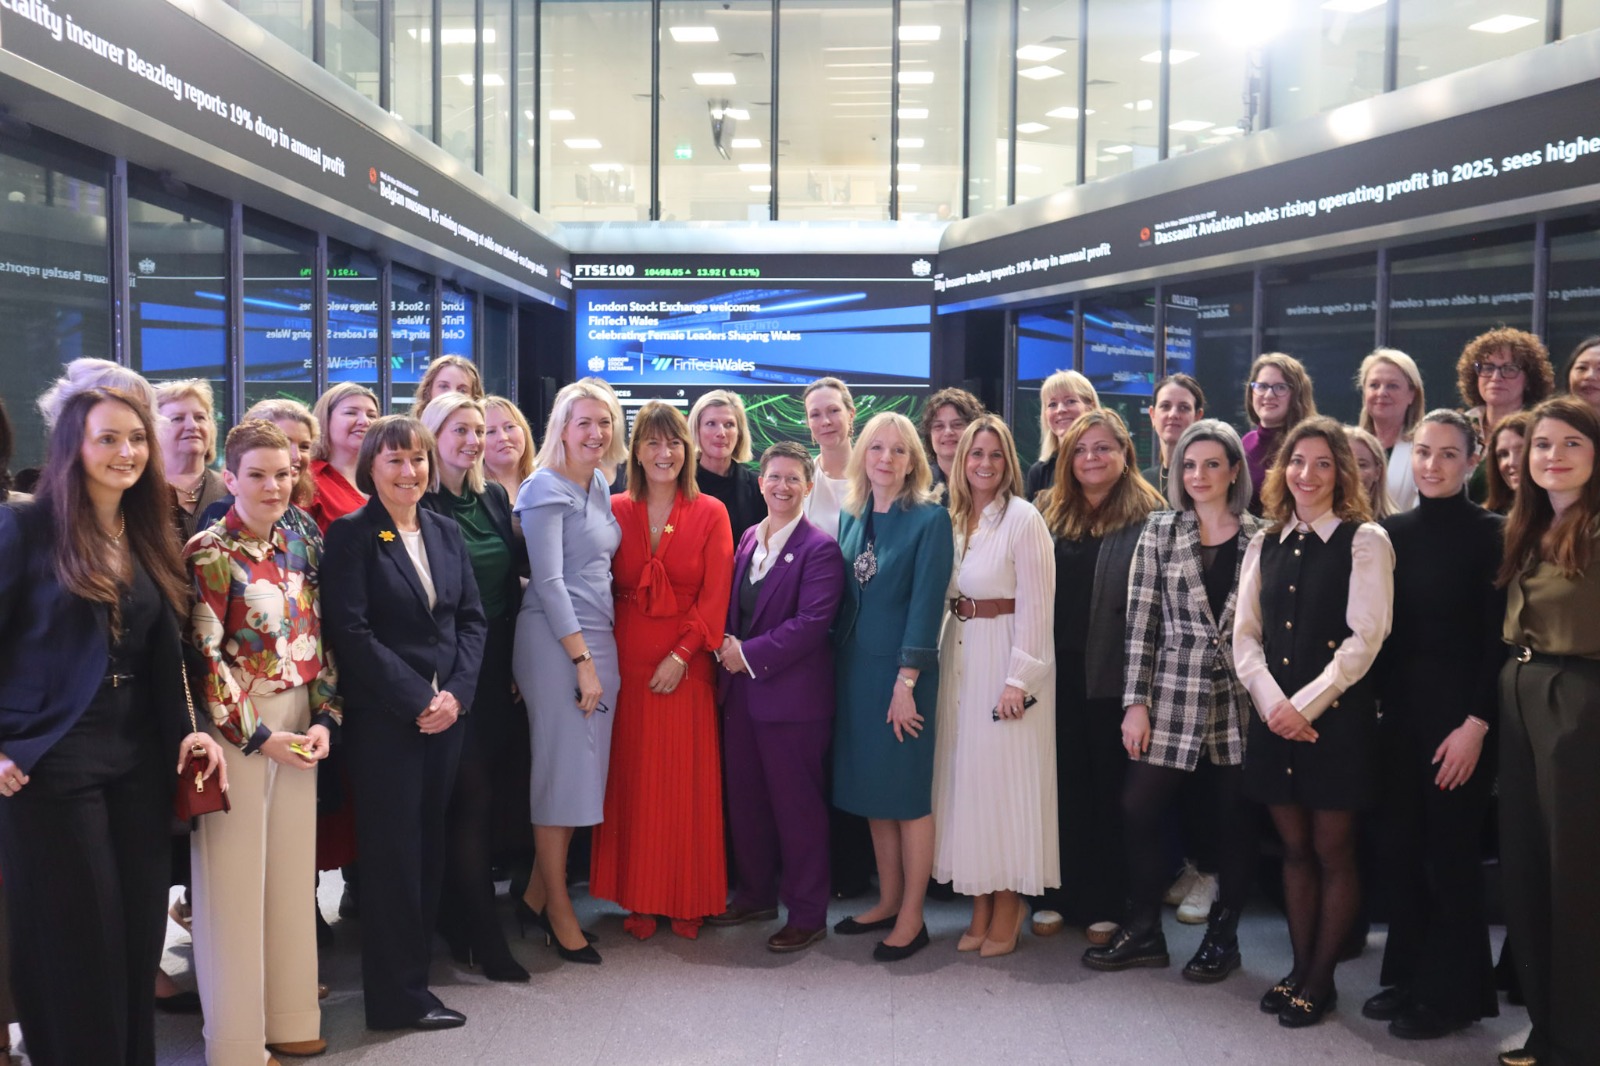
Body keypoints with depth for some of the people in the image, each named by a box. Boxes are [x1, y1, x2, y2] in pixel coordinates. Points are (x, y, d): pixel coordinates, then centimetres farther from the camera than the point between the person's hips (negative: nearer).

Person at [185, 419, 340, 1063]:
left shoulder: (299, 549, 8)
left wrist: (324, 718, -1)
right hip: (235, 727, -6)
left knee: (292, 869, 11)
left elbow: (318, 641, 11)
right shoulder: (209, 553, -9)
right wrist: (258, 735, -14)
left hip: (301, 725, 6)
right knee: (235, 875, 0)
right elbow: (204, 654, -12)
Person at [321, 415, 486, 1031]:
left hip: (446, 713, 5)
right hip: (383, 719, -5)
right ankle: (399, 995, 12)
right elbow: (350, 631, -12)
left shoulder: (446, 534, 12)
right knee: (393, 850, 1)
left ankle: (415, 966, 22)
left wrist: (456, 692, -5)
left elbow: (472, 619, 10)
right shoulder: (351, 534, -5)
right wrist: (417, 700, -14)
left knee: (429, 845, 10)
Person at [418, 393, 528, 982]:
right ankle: (481, 934, 5)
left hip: (497, 662, 7)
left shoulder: (495, 497, 11)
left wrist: (515, 651, 10)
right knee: (472, 791, -4)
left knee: (487, 790, 12)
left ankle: (461, 914, 28)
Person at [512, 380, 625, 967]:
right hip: (555, 643, -8)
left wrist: (597, 654, 11)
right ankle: (560, 914, 11)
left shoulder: (600, 487, 13)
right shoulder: (546, 489, -10)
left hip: (597, 637, 8)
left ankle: (538, 893, 23)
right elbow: (549, 581, -15)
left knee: (584, 771, 10)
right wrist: (582, 659, -16)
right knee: (561, 771, -1)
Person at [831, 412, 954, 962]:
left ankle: (912, 917, 10)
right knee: (870, 789, 12)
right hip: (854, 667, 6)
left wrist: (906, 680, -17)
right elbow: (841, 598, 12)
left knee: (908, 793, 1)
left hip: (901, 669, -6)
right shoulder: (850, 517, 10)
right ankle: (888, 900, 24)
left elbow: (926, 604, -13)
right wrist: (837, 664, 7)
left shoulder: (930, 519, -8)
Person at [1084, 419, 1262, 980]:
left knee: (1234, 818, 7)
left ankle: (1223, 934, 24)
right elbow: (1141, 620, 0)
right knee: (1138, 808, 0)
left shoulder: (1259, 538, 3)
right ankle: (1143, 931, 16)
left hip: (1240, 698, 0)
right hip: (1173, 695, 0)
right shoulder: (1160, 531, 3)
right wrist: (1135, 702, -4)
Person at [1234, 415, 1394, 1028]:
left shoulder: (1365, 541, -4)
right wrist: (1271, 701, -9)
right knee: (1294, 849, 11)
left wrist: (1306, 703, -15)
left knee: (1333, 851, 3)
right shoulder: (1265, 545, 10)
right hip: (1274, 717, 4)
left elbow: (1364, 637, -12)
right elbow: (1245, 633, 6)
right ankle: (1299, 969, 21)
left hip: (1336, 717, -4)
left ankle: (1321, 980, 15)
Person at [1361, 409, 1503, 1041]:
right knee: (1398, 844, 9)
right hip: (1398, 709, 5)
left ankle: (1452, 993, 17)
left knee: (1450, 851, 2)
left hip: (1459, 710, -5)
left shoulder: (1490, 534, -6)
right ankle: (1407, 975, 25)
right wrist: (1379, 702, 2)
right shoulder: (1391, 532, 7)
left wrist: (1477, 723, -15)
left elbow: (1500, 638, -9)